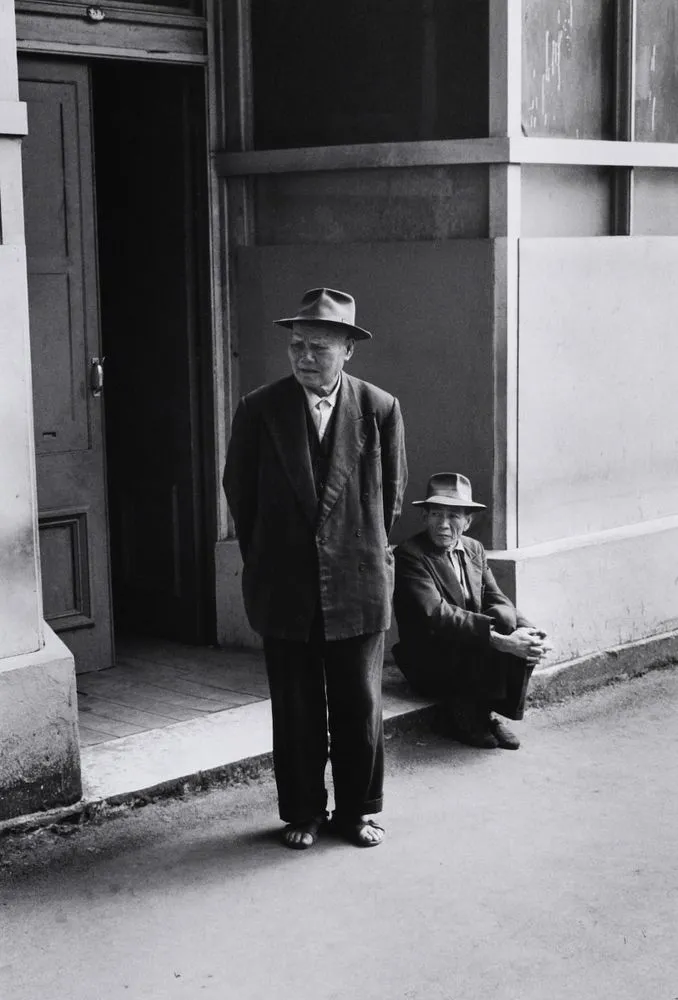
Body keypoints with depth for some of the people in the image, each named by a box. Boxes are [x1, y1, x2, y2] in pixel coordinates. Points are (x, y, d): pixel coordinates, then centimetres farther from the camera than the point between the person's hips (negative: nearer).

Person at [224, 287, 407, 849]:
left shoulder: (380, 409, -4)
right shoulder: (260, 410, -4)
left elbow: (391, 494, 9)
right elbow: (240, 493, 7)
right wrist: (266, 561, 11)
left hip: (358, 586, 0)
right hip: (283, 588, 0)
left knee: (360, 707, 9)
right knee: (295, 709, 9)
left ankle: (358, 811, 25)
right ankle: (303, 813, 24)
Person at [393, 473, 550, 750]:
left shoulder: (474, 549, 10)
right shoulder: (410, 555, -14)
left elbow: (497, 600, 3)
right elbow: (436, 615, -26)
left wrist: (529, 632, -19)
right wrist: (499, 639, -34)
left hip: (473, 654, 7)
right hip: (428, 662, -7)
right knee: (503, 620, -26)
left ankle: (485, 712, -5)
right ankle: (465, 713, -12)